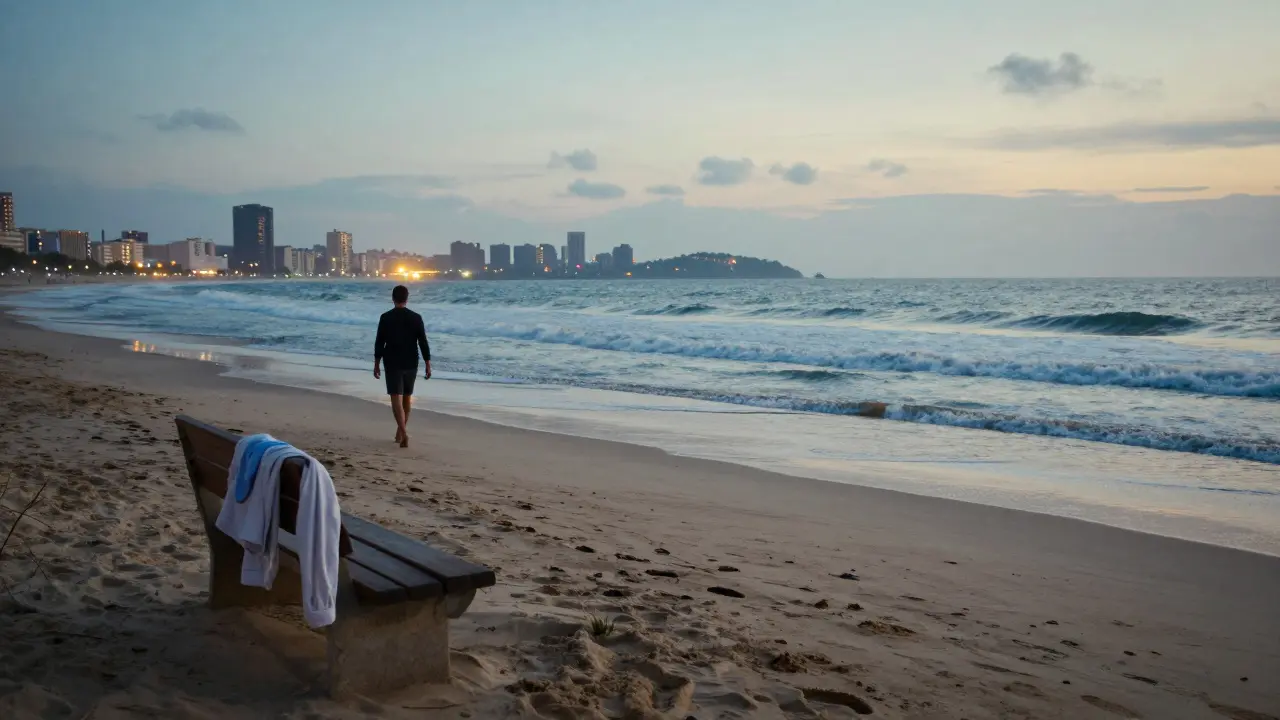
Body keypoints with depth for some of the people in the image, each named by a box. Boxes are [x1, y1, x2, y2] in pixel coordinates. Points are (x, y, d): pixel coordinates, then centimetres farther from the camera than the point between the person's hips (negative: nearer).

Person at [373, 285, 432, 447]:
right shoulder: (416, 318, -3)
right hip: (411, 364, 2)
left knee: (396, 399, -5)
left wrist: (377, 364, 8)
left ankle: (404, 433, -22)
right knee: (407, 397, 18)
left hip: (392, 364, -2)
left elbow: (379, 343, -2)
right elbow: (423, 342, -4)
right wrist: (428, 365, 1)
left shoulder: (385, 318, -5)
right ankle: (401, 431, 29)